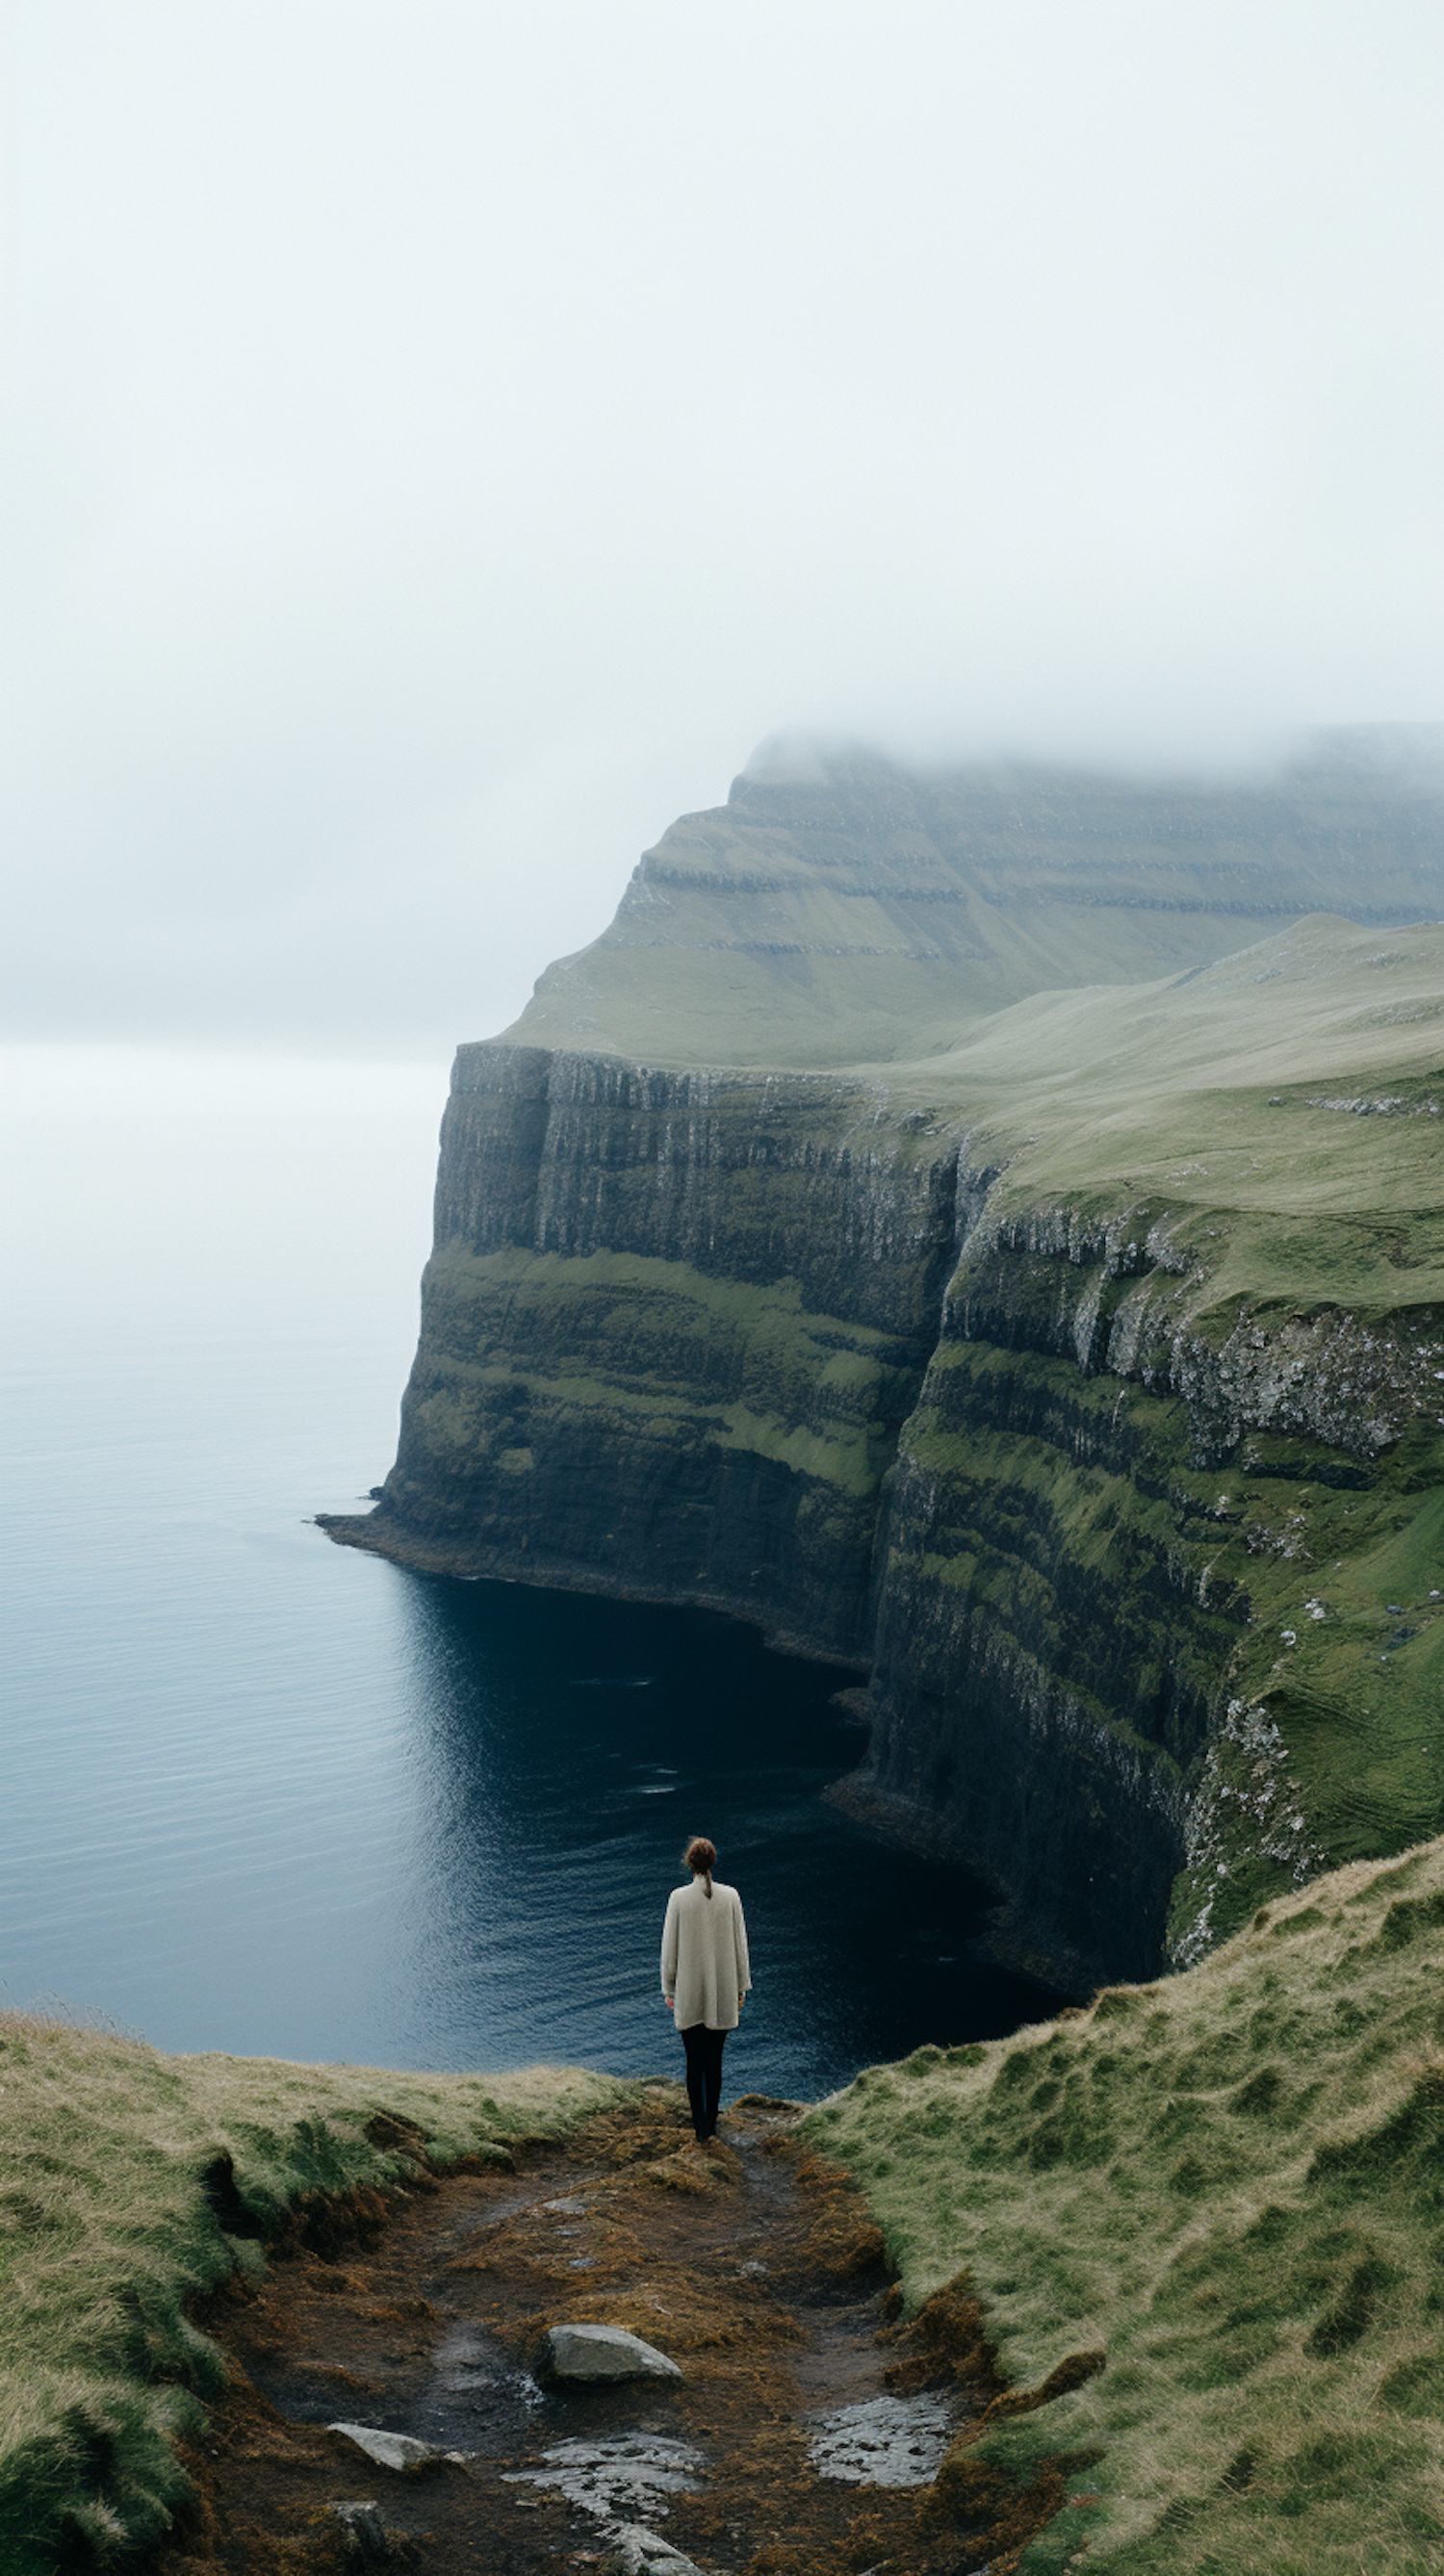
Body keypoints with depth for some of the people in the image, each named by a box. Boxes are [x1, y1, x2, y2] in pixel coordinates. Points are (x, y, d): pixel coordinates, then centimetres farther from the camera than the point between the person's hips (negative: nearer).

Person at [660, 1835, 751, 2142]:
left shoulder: (679, 1898, -10)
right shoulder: (730, 1896, -5)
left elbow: (669, 1946, -4)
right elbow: (740, 1944, 1)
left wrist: (669, 1989, 6)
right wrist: (742, 1987, 10)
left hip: (689, 1993, -1)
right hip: (722, 1991, 2)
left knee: (694, 2062, 6)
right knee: (714, 2060, 12)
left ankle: (700, 2128, 5)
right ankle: (711, 2124, 19)